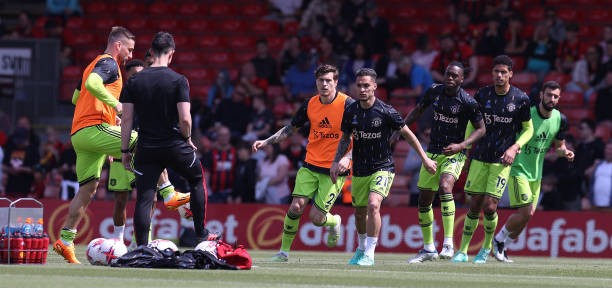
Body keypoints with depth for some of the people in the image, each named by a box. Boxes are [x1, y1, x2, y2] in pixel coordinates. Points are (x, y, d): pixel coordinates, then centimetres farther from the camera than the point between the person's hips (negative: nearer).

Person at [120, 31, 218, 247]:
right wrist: (188, 139, 6)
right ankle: (201, 234, 28)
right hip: (175, 147, -1)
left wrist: (125, 151, 6)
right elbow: (185, 119, -13)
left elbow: (127, 118, -1)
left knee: (143, 199, 1)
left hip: (146, 148, 1)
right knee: (197, 180, 24)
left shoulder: (134, 81, 1)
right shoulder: (178, 81, -8)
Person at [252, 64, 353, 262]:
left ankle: (334, 222, 29)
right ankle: (284, 251, 3)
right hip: (311, 165, 4)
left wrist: (347, 157, -28)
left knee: (316, 218, -7)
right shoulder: (310, 104, 3)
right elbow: (291, 128, 17)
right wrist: (266, 142, 9)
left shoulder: (347, 104, -11)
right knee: (296, 207, -11)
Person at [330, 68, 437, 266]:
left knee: (373, 205, -25)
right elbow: (345, 138, 13)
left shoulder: (386, 112, -15)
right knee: (359, 212, 14)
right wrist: (336, 161, 0)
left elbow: (407, 134, -3)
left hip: (382, 168, -5)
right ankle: (362, 247, 42)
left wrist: (425, 158, 0)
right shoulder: (350, 112, -3)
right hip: (359, 171, 5)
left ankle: (369, 254, -18)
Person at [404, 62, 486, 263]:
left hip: (454, 154, -6)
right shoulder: (434, 92, 1)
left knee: (445, 186, -32)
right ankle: (428, 249, 25)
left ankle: (448, 244, -32)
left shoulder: (467, 102, -13)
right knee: (424, 200, 8)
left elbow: (481, 129, -6)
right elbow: (418, 110, 17)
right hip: (433, 152, 6)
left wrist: (461, 145, -20)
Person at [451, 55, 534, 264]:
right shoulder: (482, 95, 2)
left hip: (502, 160, -2)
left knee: (489, 206, -9)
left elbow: (528, 129, 6)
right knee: (475, 205, 1)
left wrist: (515, 147, -9)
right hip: (479, 158, 2)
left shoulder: (520, 99, -4)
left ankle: (487, 247, 16)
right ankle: (463, 251, 11)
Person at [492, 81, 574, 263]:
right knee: (526, 212, -16)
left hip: (536, 173, 6)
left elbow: (559, 145, 13)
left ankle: (502, 248, 22)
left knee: (527, 216, 5)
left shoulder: (560, 120, 0)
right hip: (518, 168, -6)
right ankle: (498, 240, 7)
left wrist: (565, 152, -8)